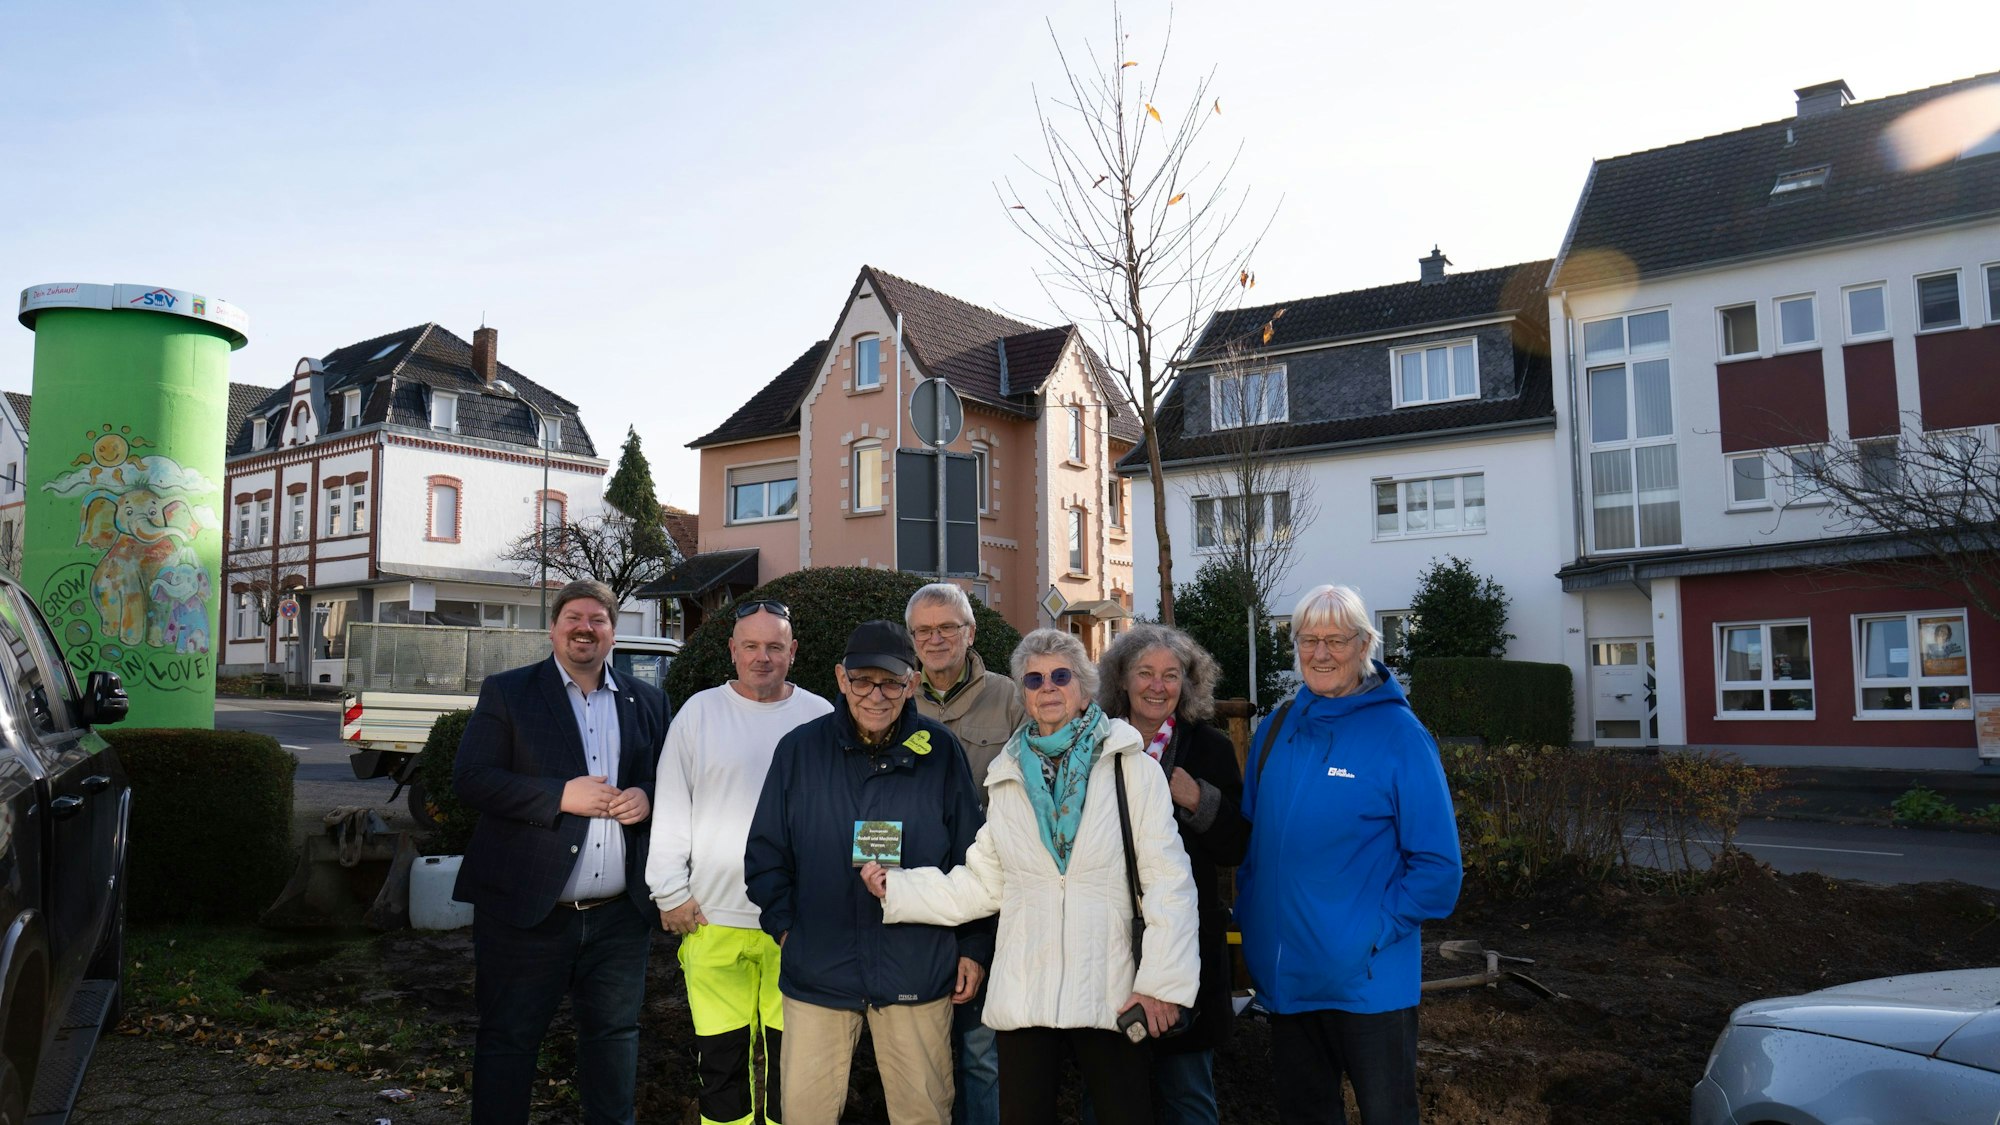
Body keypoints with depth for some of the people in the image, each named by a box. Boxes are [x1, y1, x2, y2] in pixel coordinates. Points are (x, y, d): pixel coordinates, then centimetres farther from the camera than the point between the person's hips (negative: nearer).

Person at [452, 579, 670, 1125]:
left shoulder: (646, 702, 10)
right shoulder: (506, 692, 1)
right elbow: (470, 778, -9)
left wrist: (647, 799, -8)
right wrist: (561, 796, -18)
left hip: (619, 915, 3)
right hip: (526, 911, -3)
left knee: (614, 1035, 13)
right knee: (508, 1039, 7)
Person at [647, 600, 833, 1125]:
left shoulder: (820, 717, 4)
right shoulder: (699, 712, 4)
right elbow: (670, 809, 5)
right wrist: (670, 893, 1)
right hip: (714, 918, 0)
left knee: (789, 1054, 8)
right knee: (722, 1053, 9)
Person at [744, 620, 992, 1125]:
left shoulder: (940, 752, -2)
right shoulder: (799, 749, 0)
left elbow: (970, 859, 5)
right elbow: (765, 853, 7)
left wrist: (974, 948, 4)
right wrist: (784, 926, -2)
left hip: (917, 974, 0)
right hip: (817, 970, 1)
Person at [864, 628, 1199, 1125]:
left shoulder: (1130, 769, 0)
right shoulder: (1007, 780, 13)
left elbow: (1167, 879, -5)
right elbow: (982, 885, 12)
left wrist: (1162, 981, -11)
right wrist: (895, 887, 3)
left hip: (1111, 992, -3)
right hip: (1024, 995, 3)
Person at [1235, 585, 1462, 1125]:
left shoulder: (1399, 735, -12)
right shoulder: (1275, 730, 3)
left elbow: (1437, 865, -12)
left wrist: (1377, 931, -17)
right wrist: (1251, 918, 4)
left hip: (1368, 982, -5)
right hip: (1285, 975, 5)